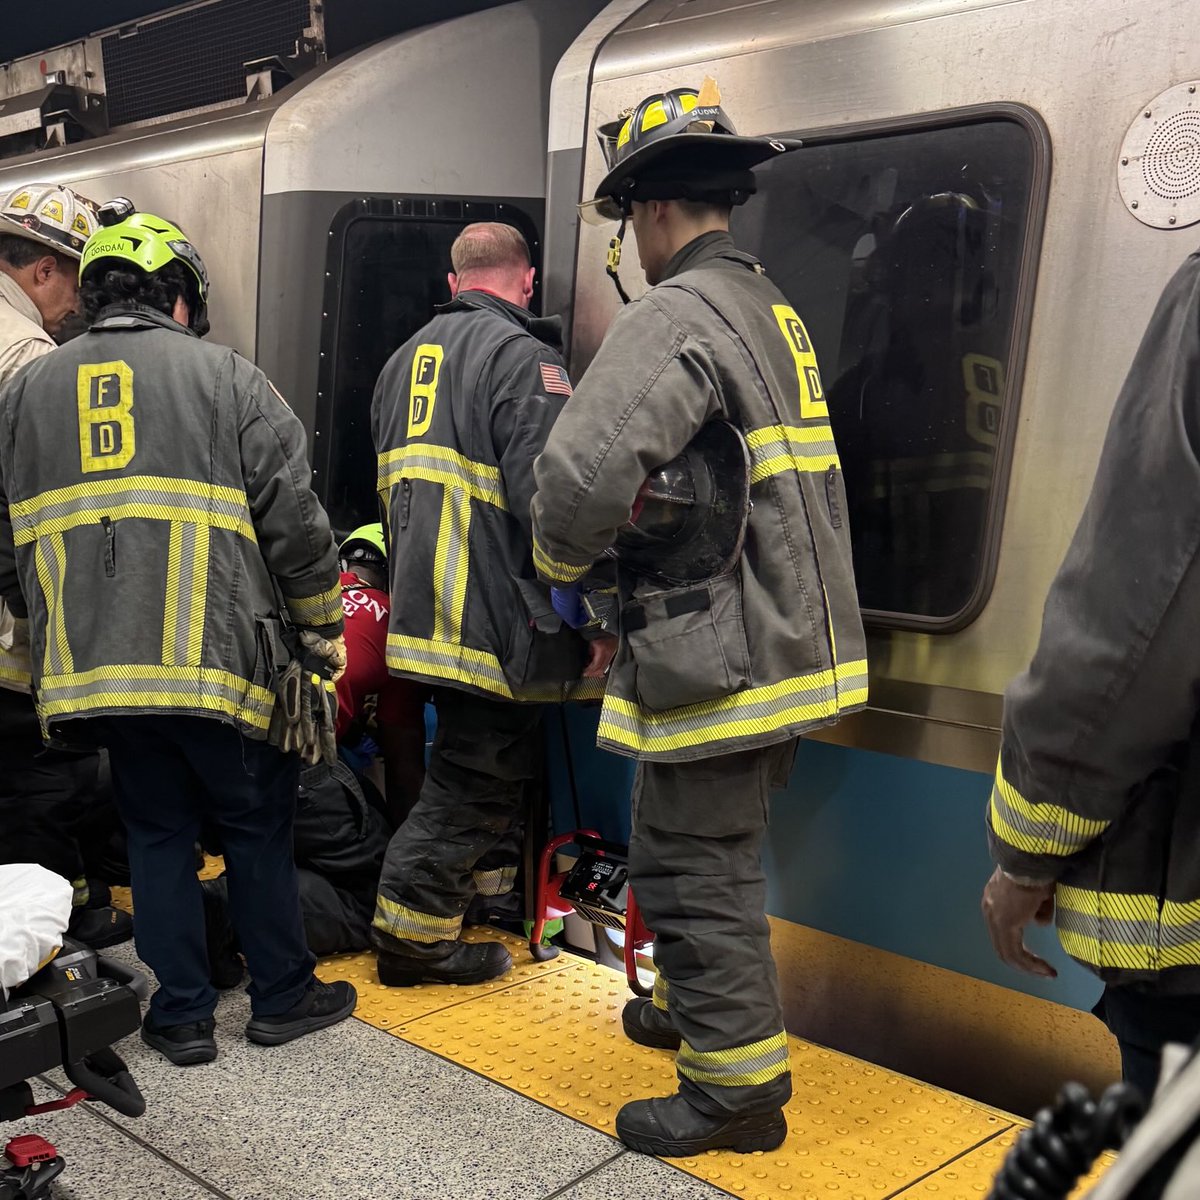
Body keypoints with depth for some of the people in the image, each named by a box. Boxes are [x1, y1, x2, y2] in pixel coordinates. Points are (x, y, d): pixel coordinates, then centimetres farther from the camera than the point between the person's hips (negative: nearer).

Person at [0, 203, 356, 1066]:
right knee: (259, 826, 12)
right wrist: (324, 629, 8)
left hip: (93, 670, 4)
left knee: (158, 833, 15)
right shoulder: (227, 378, -1)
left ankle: (182, 1014, 22)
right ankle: (283, 996, 24)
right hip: (220, 663, -3)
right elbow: (295, 524, -4)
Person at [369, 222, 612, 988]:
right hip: (492, 614, -9)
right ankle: (414, 933, 9)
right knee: (479, 776, 2)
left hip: (422, 607, 9)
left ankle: (458, 891, 33)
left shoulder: (407, 359, 19)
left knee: (475, 764, 22)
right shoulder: (522, 356, -10)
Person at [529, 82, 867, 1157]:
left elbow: (584, 471, -28)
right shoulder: (775, 313, 16)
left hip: (718, 660, -10)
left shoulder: (679, 314, -16)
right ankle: (700, 1007, 41)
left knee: (690, 867, 2)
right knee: (717, 849, 24)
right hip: (789, 645, 10)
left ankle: (739, 1088, 13)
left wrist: (562, 561, -9)